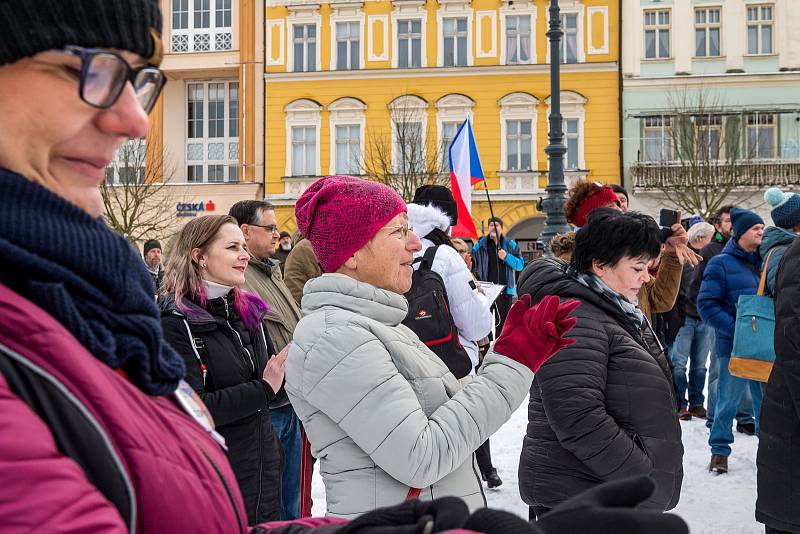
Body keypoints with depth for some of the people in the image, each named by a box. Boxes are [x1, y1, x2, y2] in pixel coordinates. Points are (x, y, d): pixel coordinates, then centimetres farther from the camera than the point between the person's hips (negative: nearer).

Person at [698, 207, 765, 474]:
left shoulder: (764, 262, 12)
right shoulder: (720, 263, -4)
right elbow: (706, 304, -11)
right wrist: (735, 328, -20)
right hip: (733, 346, -5)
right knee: (728, 399, 3)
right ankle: (719, 450, 18)